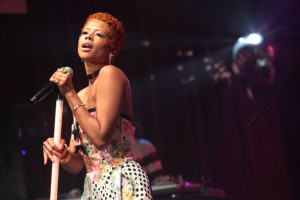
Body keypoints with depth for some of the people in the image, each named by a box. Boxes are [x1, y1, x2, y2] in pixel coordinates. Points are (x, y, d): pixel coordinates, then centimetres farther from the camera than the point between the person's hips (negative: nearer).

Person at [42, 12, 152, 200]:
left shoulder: (110, 73, -7)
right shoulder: (81, 96, 14)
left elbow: (100, 137, -18)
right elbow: (77, 164, 13)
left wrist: (70, 94, -11)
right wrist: (63, 154, -7)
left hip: (121, 184, -7)